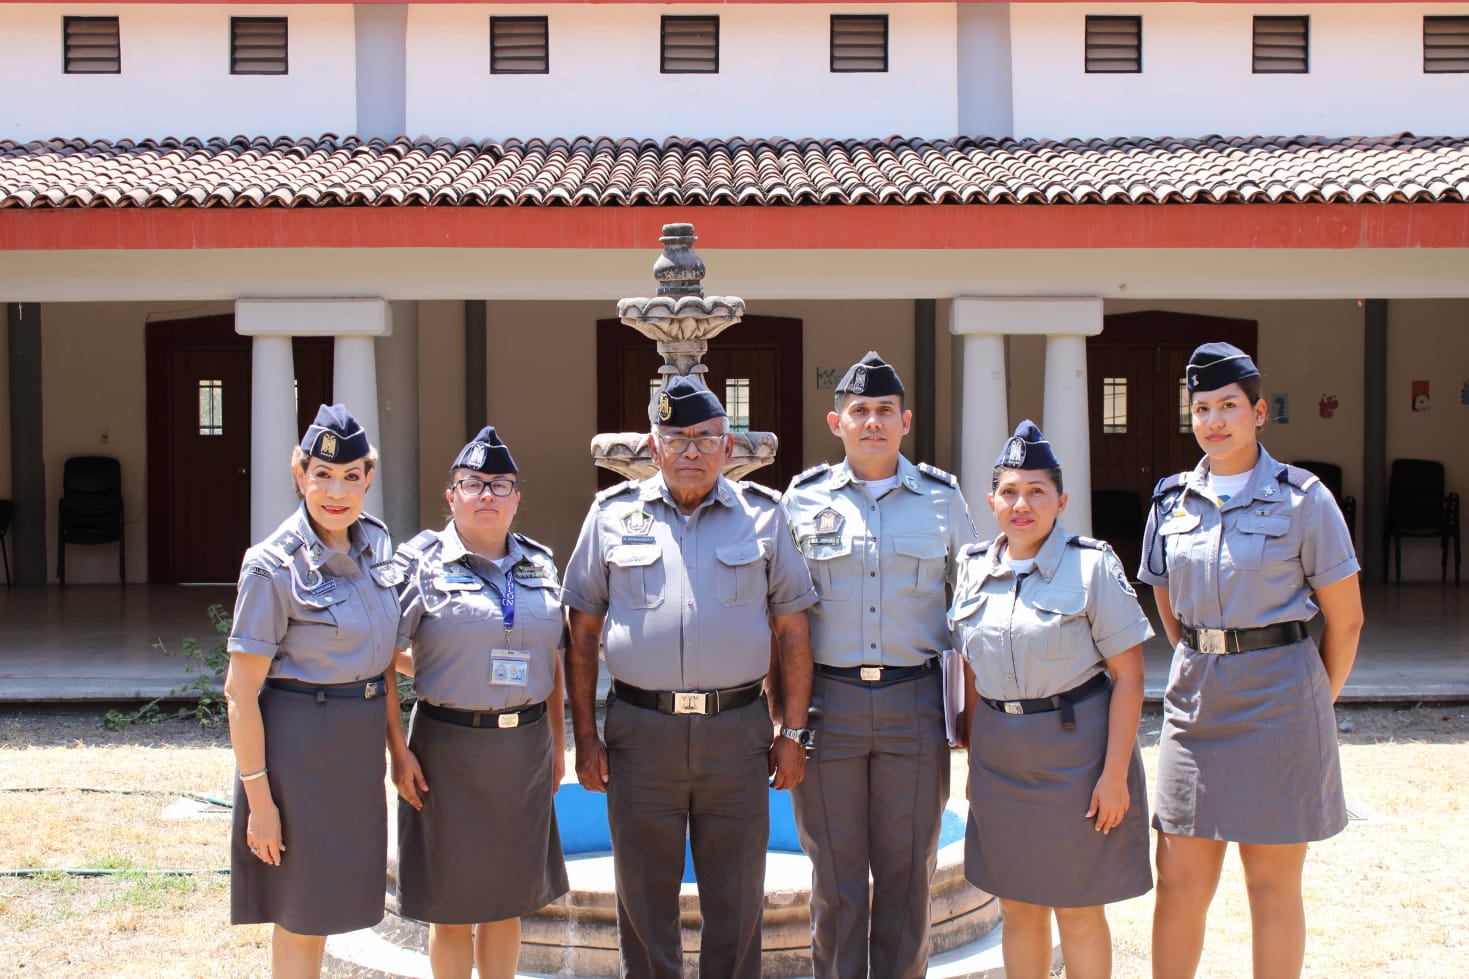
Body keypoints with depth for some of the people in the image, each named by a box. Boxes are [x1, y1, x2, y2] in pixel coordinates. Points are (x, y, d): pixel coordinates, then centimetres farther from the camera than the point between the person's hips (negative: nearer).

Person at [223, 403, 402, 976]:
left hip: (360, 739, 7)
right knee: (301, 913, 4)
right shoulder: (274, 566, -16)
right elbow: (240, 692, -15)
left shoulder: (376, 542, 4)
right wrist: (258, 796, -17)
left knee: (329, 903, 18)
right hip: (298, 741, -6)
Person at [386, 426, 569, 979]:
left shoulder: (539, 565, 9)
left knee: (509, 901, 13)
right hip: (450, 747, -4)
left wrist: (557, 740, 13)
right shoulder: (421, 563, -5)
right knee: (453, 905, 5)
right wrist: (398, 751, -12)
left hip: (526, 747, 4)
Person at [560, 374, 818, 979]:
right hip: (640, 732, 0)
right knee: (644, 900, 9)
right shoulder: (614, 515, 5)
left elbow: (792, 631, 7)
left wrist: (792, 734, 2)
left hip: (737, 731, 0)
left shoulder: (762, 515, 6)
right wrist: (585, 737, 1)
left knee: (736, 905, 8)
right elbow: (582, 634, 7)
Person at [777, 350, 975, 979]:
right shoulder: (805, 498, 5)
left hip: (915, 700, 1)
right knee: (835, 872, 6)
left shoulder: (943, 497, 6)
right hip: (826, 701, 0)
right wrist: (779, 698, 4)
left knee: (908, 868, 7)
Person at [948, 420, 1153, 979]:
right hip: (1000, 758, 4)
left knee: (1079, 911, 6)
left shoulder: (1093, 566, -8)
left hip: (1075, 751, -4)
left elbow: (1128, 675, -11)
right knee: (1019, 910, 12)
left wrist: (1115, 772, -16)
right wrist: (974, 759, 10)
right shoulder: (975, 570, 6)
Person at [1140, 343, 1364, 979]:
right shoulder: (1172, 502, 6)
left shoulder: (1302, 499, -5)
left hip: (1278, 696, -4)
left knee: (1272, 887, 4)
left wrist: (1317, 704, 7)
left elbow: (1346, 619, 0)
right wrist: (1204, 666, 13)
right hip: (1194, 700, 4)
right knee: (1178, 881, 5)